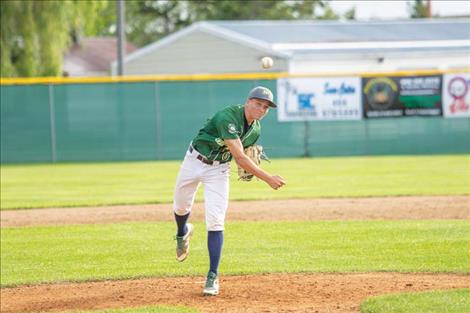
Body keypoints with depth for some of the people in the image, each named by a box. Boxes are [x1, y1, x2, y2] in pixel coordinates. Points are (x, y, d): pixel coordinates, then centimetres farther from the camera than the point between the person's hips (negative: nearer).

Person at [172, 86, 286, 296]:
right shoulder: (228, 117, -30)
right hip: (195, 161, -3)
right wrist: (267, 178, -38)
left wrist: (248, 168, -9)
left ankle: (213, 276, -8)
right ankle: (183, 233, 53)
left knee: (215, 221, -11)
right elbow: (239, 156, -35)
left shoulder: (255, 131, -6)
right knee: (181, 207, 16)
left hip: (219, 170, 3)